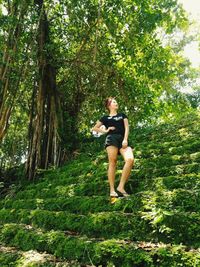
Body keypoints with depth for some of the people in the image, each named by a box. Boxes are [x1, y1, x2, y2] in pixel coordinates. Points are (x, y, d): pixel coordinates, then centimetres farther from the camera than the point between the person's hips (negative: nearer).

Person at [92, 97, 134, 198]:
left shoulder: (122, 115, 27)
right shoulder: (105, 118, 21)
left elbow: (126, 127, 13)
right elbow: (94, 128, 24)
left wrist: (125, 139, -3)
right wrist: (105, 131, 9)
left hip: (122, 139, 2)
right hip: (111, 138, -1)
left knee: (130, 159, -23)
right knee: (112, 163, -14)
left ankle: (121, 187, -22)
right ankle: (112, 190, -12)